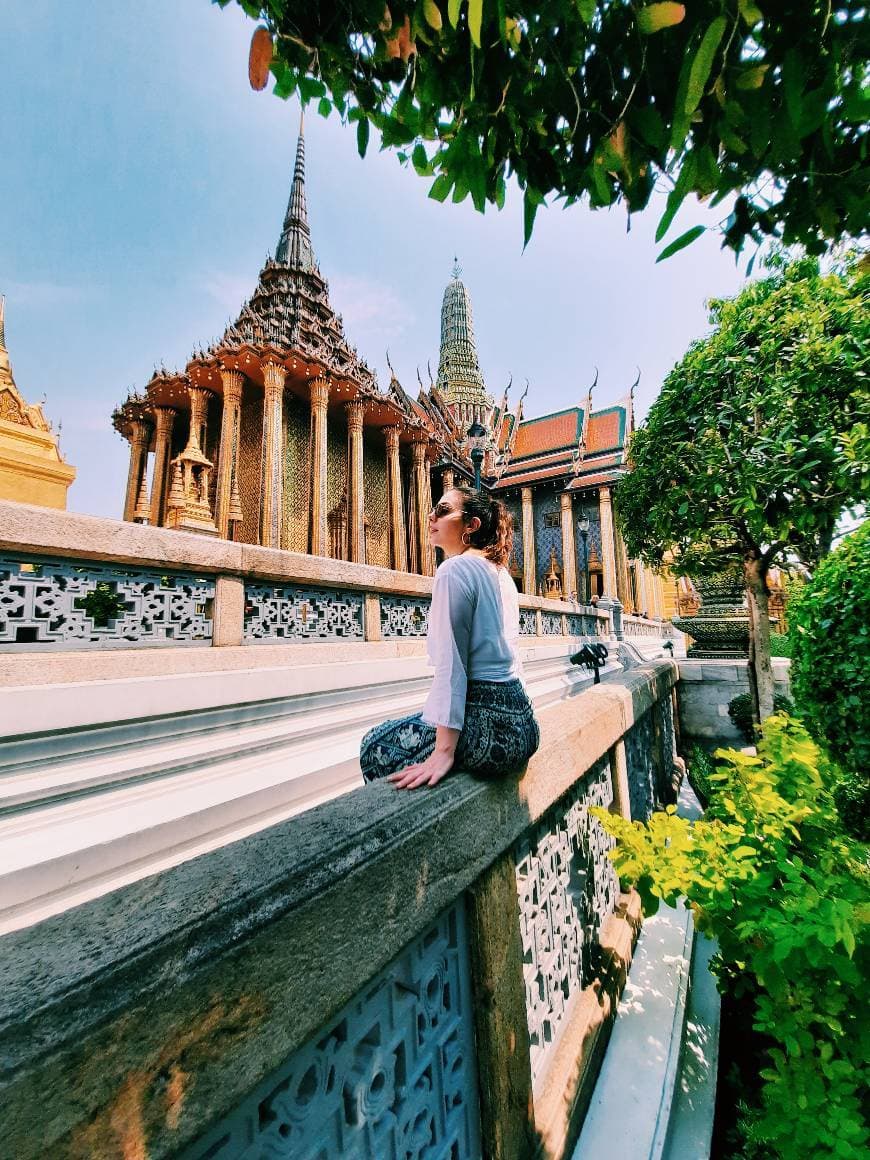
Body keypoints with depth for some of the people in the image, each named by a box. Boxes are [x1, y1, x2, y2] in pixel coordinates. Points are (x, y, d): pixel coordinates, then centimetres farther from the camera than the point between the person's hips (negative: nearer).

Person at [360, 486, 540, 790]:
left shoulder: (455, 568, -13)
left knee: (375, 746, 8)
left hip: (488, 724, -9)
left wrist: (444, 751, -19)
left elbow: (451, 664, -20)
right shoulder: (501, 572, 14)